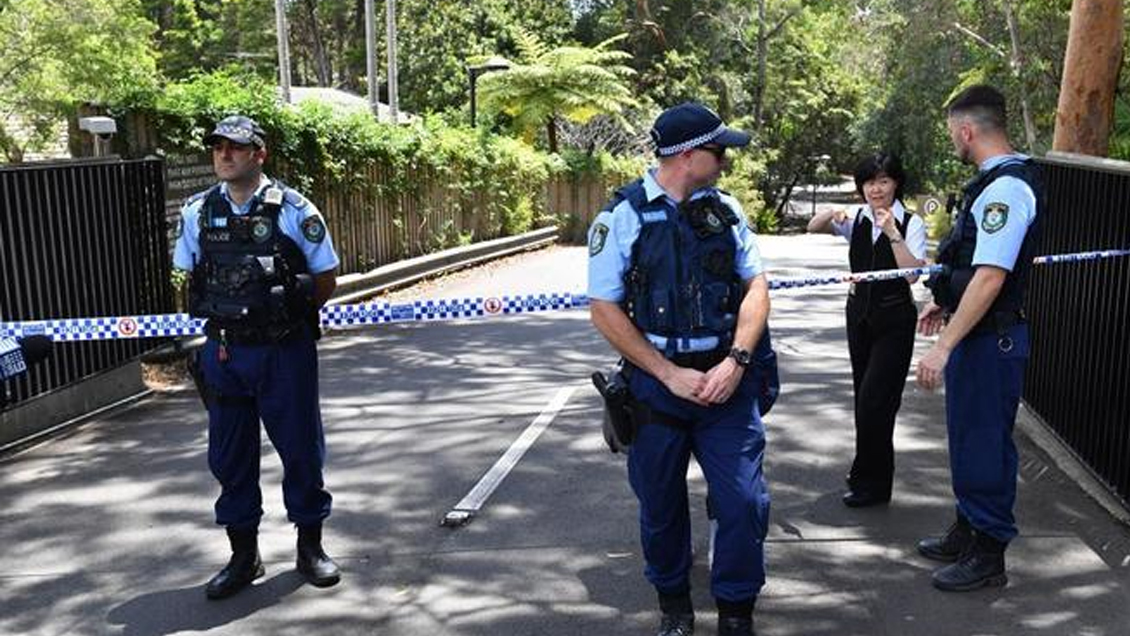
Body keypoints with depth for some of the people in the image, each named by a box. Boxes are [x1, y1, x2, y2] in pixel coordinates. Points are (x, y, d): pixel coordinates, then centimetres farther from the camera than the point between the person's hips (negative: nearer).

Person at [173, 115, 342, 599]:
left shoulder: (293, 210, -6)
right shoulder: (197, 213, 4)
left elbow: (326, 281, 0)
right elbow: (192, 279, 15)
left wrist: (284, 315, 1)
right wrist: (224, 316, 6)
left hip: (284, 351, -3)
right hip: (223, 352, 3)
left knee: (301, 448, 7)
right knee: (229, 455, 10)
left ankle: (310, 547, 25)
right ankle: (243, 556, 26)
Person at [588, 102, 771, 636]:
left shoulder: (725, 208, 4)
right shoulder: (624, 215, -7)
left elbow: (756, 286, 3)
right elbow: (605, 310, -8)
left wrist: (736, 361, -12)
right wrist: (671, 375, -12)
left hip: (726, 378, 2)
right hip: (657, 380, -2)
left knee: (744, 500, -3)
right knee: (661, 505, 12)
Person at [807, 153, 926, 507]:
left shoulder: (911, 224, -9)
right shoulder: (857, 219, 3)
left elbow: (912, 273, -19)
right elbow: (813, 228, -3)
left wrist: (893, 234, -28)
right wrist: (831, 214, -22)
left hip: (894, 321, -5)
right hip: (860, 315, 5)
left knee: (874, 399, -7)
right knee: (864, 396, 12)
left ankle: (870, 483, 8)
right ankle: (872, 476, 27)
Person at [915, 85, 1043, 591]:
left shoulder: (1006, 189, -22)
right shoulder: (999, 181, 10)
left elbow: (990, 278, -28)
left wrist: (944, 346, -27)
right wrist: (946, 304, 25)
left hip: (990, 340, -10)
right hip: (977, 333, 10)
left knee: (984, 442, 2)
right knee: (969, 436, 21)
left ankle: (988, 556, 17)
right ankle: (968, 532, 38)